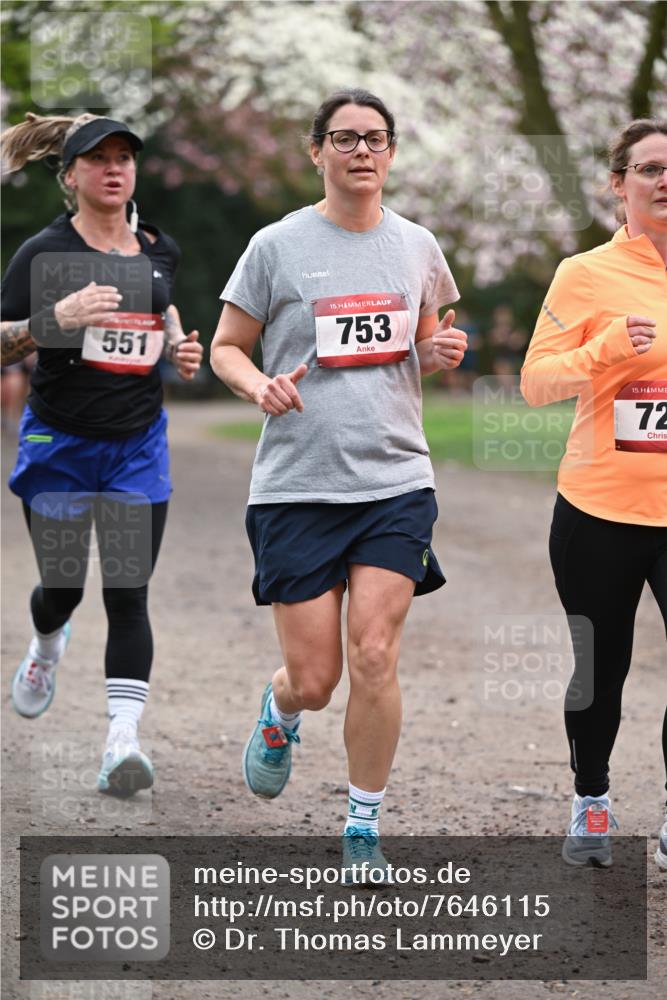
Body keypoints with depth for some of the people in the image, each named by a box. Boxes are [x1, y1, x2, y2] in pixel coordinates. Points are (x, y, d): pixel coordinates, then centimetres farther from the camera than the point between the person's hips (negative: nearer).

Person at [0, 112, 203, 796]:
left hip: (138, 444, 2)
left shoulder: (158, 248, 4)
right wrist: (55, 318, -29)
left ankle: (122, 743, -13)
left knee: (128, 593, -8)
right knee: (63, 584, 9)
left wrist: (179, 344, 6)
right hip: (59, 444, -2)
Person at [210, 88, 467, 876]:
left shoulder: (416, 247, 8)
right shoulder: (276, 246, -2)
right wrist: (257, 385, -16)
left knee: (374, 657, -8)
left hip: (395, 480, 2)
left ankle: (364, 829, 6)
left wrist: (441, 354, -1)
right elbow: (225, 348, 5)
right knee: (313, 678, 0)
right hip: (296, 485, -2)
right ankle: (278, 714, 38)